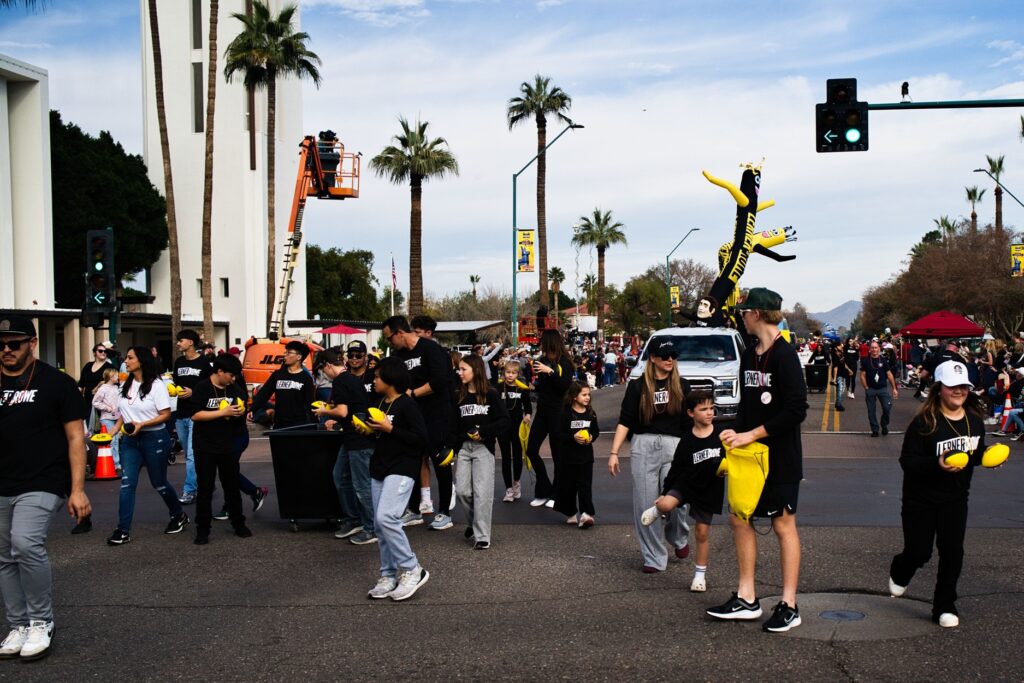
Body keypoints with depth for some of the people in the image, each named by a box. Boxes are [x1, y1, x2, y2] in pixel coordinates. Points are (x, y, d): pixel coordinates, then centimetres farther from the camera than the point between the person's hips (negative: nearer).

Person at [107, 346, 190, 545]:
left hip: (154, 439, -5)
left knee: (159, 482, 7)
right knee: (127, 483, -6)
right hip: (130, 440, 5)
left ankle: (179, 515, 31)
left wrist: (141, 424, -22)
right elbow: (123, 413, 18)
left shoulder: (156, 385, -10)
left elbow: (166, 414, -13)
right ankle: (123, 531, -5)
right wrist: (114, 430, 2)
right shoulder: (125, 385, 8)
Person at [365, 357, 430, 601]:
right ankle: (389, 575, 15)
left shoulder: (407, 404, -12)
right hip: (380, 468, 9)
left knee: (386, 518, -21)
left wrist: (390, 429, -19)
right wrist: (369, 430, 6)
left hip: (402, 468, -9)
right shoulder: (380, 403, 13)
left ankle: (411, 570, -9)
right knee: (380, 524, 7)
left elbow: (422, 438, -17)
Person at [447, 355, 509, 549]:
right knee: (462, 490, 0)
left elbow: (504, 421, -6)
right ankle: (473, 522, 25)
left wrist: (484, 431, -16)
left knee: (482, 492, -8)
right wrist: (449, 448, -4)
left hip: (484, 447, -4)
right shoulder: (459, 396, 9)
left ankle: (482, 536, -4)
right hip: (463, 447, 4)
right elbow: (453, 425, 7)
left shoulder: (490, 394, -2)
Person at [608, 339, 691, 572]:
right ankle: (654, 558, 10)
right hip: (643, 447, 0)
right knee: (645, 505, -2)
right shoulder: (638, 386, 5)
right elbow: (625, 421, 3)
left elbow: (690, 421, 12)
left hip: (674, 447, 0)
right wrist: (614, 453, -4)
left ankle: (679, 538, 19)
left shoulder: (682, 386, 10)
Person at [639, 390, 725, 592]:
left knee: (702, 534, 6)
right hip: (685, 484, -1)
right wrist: (665, 492, 1)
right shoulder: (687, 441, -7)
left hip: (709, 490, 1)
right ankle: (656, 510, 9)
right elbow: (676, 469, -1)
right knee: (666, 504, -29)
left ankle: (700, 574, 20)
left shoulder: (721, 435, -6)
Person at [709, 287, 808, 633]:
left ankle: (789, 605, 11)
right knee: (739, 519, 9)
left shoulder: (784, 355, -16)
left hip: (780, 457, -8)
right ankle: (746, 599, 19)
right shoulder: (749, 355, 9)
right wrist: (735, 431, -2)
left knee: (783, 525, 1)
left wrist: (751, 435, -20)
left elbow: (796, 410, -21)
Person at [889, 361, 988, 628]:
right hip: (921, 498, -4)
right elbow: (907, 460, -20)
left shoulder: (975, 420, -2)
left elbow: (977, 454, 14)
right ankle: (899, 573, 39)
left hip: (955, 498, 4)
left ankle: (945, 607, 14)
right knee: (919, 552, 3)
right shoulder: (924, 422, -20)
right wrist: (937, 464, -35)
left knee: (952, 551, -3)